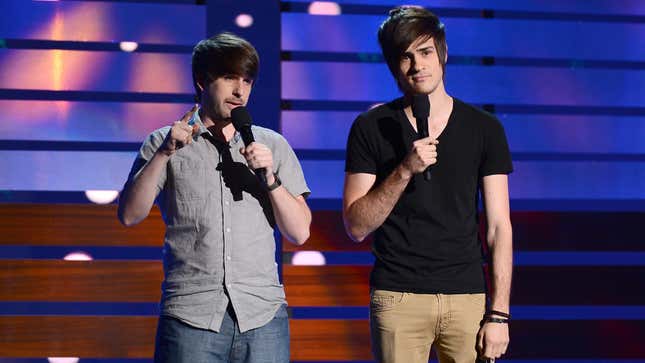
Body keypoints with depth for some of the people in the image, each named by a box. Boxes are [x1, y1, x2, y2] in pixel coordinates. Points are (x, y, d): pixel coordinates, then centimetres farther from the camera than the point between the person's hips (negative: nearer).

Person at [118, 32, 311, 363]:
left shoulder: (273, 145, 13)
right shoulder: (164, 143, 9)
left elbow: (299, 233, 8)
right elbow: (129, 215, -2)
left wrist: (270, 179, -6)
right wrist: (164, 153, -12)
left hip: (263, 314, 2)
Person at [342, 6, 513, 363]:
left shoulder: (484, 129, 5)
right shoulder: (371, 128, 3)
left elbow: (499, 227, 3)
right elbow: (356, 227, -1)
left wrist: (499, 314, -4)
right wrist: (404, 171, -14)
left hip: (467, 297, 1)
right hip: (398, 299, -1)